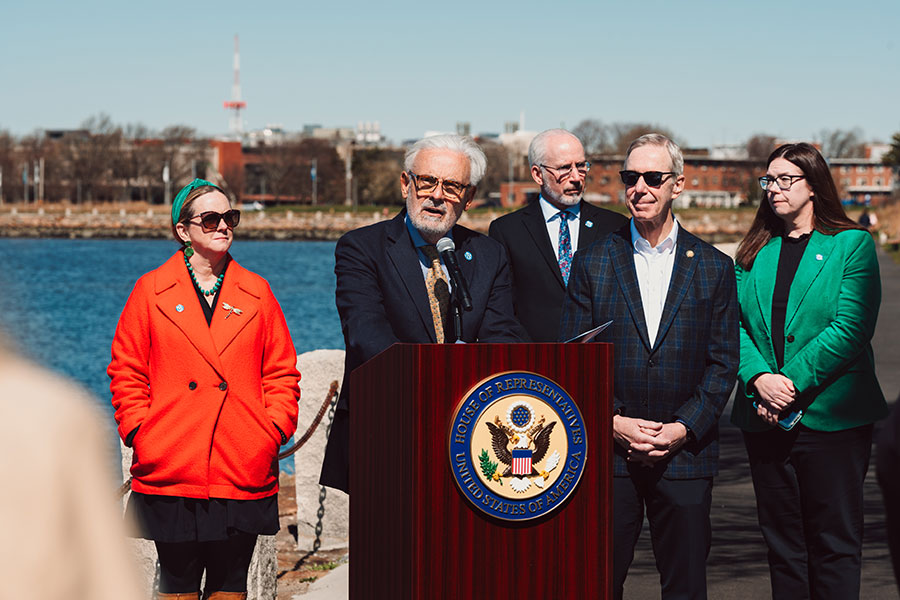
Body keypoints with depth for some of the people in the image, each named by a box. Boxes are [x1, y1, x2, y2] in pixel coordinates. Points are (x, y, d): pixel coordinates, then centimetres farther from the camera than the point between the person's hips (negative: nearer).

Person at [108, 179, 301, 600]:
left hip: (243, 470, 2)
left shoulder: (256, 293, 11)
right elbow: (126, 372, 7)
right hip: (172, 470, -2)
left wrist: (274, 431, -1)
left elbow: (282, 372, 12)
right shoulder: (151, 291, 6)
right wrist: (141, 434, -4)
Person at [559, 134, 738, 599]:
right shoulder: (593, 263, 6)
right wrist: (613, 423, -8)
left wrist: (683, 429, -9)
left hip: (685, 452, 0)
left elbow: (723, 363, 4)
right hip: (605, 453, 0)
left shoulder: (713, 268, 6)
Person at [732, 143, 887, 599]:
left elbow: (850, 329, -11)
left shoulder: (852, 244, -1)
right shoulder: (754, 253, 13)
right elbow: (735, 325, 6)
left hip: (829, 418, -4)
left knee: (834, 544, -1)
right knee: (782, 543, 8)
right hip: (765, 418, 5)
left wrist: (792, 382, -16)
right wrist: (759, 378, -12)